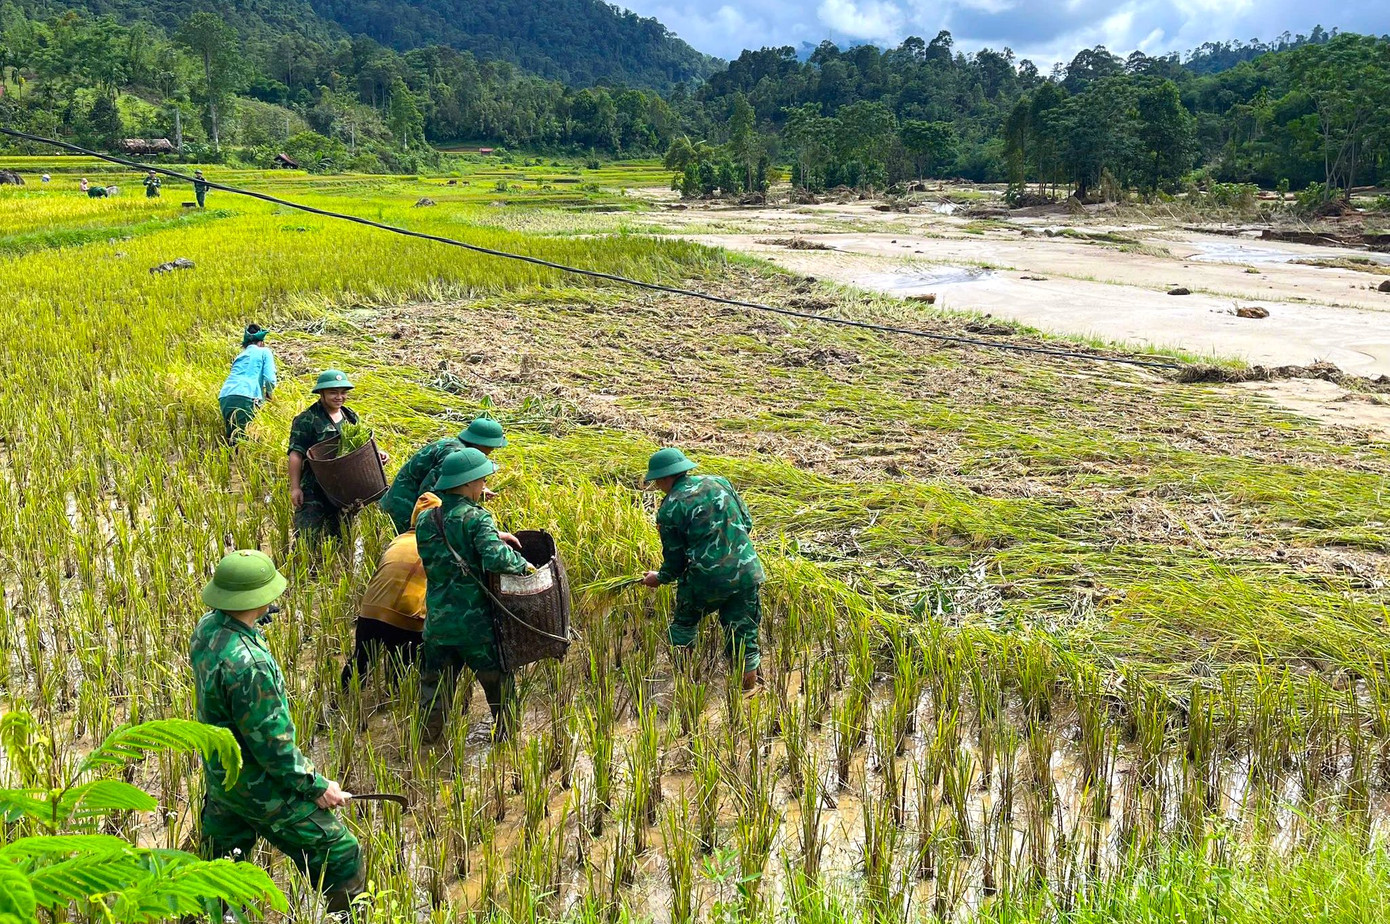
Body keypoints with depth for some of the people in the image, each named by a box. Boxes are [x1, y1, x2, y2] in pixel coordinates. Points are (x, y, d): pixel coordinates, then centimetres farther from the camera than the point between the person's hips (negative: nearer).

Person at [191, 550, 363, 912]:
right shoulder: (246, 664, -34)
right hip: (258, 784, -9)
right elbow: (271, 743, -26)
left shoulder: (207, 627, -7)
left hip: (220, 774, 9)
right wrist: (316, 786, -15)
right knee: (339, 855, 5)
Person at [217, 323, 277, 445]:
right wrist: (268, 395, 21)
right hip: (245, 397, -6)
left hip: (224, 397, 6)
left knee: (232, 440, 9)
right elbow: (270, 380, 2)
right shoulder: (265, 352, 15)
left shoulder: (240, 356, 31)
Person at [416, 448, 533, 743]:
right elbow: (495, 558, -30)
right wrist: (523, 564, -13)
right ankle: (505, 735, 23)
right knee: (498, 682, 14)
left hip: (437, 623, 5)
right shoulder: (476, 518, -15)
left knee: (435, 687, 18)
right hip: (475, 623, -5)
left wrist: (493, 536, 17)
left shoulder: (426, 521, 7)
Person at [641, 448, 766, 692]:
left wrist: (659, 578, 20)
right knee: (743, 633, 15)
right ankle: (750, 685, 22)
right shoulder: (718, 482, 7)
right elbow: (747, 522, 12)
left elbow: (675, 560, 1)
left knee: (684, 623, 23)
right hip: (746, 572, 3)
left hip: (706, 580, -3)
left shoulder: (669, 509, -5)